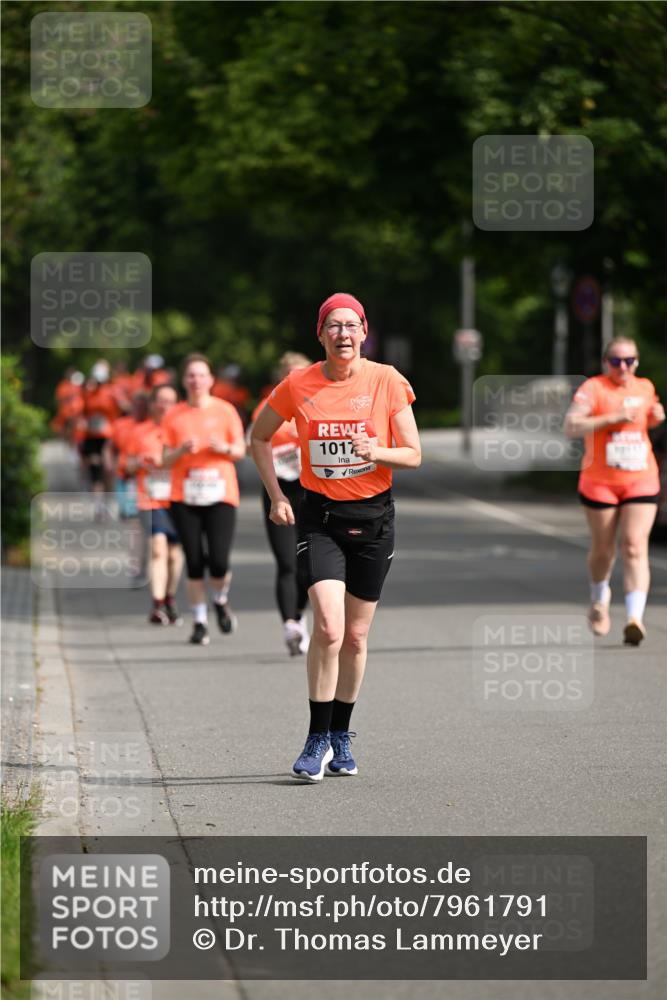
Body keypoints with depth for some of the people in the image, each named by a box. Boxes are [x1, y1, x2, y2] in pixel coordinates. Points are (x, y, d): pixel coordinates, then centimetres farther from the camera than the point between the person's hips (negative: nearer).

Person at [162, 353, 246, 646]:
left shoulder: (225, 410, 5)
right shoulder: (173, 417, 7)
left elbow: (240, 450, 8)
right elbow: (166, 459, 7)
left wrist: (224, 448, -12)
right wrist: (182, 450, -12)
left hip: (221, 494, -1)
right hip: (184, 498, 1)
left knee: (219, 562, -11)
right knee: (194, 563, -2)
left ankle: (221, 601, 20)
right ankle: (200, 621, 11)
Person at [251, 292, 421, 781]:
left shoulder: (388, 382, -4)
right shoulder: (298, 385, -4)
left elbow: (414, 455, -1)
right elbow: (260, 436, 12)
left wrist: (376, 451, -21)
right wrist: (276, 495, 3)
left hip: (373, 517, 1)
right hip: (319, 516, -1)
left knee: (356, 636, 8)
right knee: (329, 627, -17)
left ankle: (341, 736, 25)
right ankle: (318, 739, -7)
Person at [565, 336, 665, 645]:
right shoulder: (593, 388, -9)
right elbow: (571, 427, -19)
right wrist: (613, 418, -26)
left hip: (641, 482, 2)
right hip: (600, 482, -2)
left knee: (635, 547, -13)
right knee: (603, 549, 11)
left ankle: (635, 617, -22)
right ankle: (599, 599, 40)